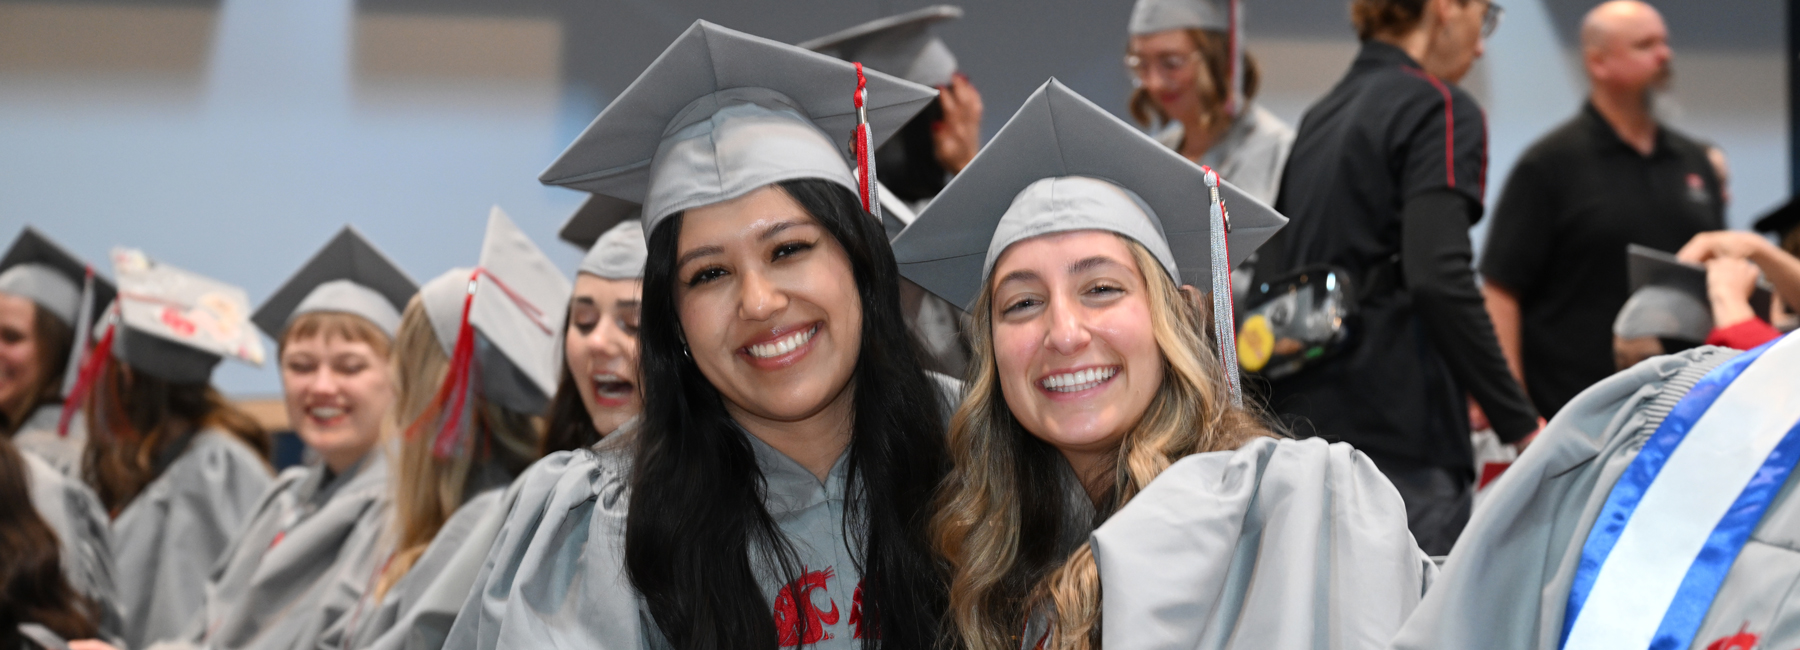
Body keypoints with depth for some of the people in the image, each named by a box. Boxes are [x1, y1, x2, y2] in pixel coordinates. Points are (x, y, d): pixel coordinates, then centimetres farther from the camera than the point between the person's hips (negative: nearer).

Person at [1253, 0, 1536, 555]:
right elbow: (1437, 277, -18)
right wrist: (1519, 425, -14)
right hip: (1401, 443, -8)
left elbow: (1268, 284, 18)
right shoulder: (1440, 109, -6)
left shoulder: (1320, 118, 18)